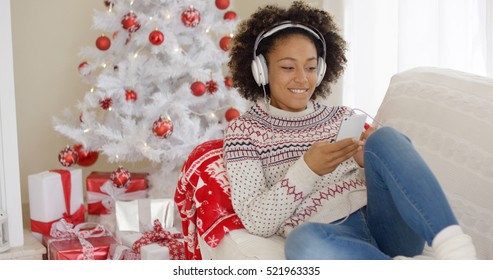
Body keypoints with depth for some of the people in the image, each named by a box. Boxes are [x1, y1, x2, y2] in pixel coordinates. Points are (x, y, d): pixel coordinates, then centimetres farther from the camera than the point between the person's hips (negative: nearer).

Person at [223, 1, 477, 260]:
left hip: (385, 224, 4)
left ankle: (453, 246, -35)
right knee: (304, 240, -39)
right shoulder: (243, 130, 9)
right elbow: (257, 223, -3)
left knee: (385, 138, -22)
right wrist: (307, 169, -17)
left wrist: (370, 162, -6)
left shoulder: (342, 117, 19)